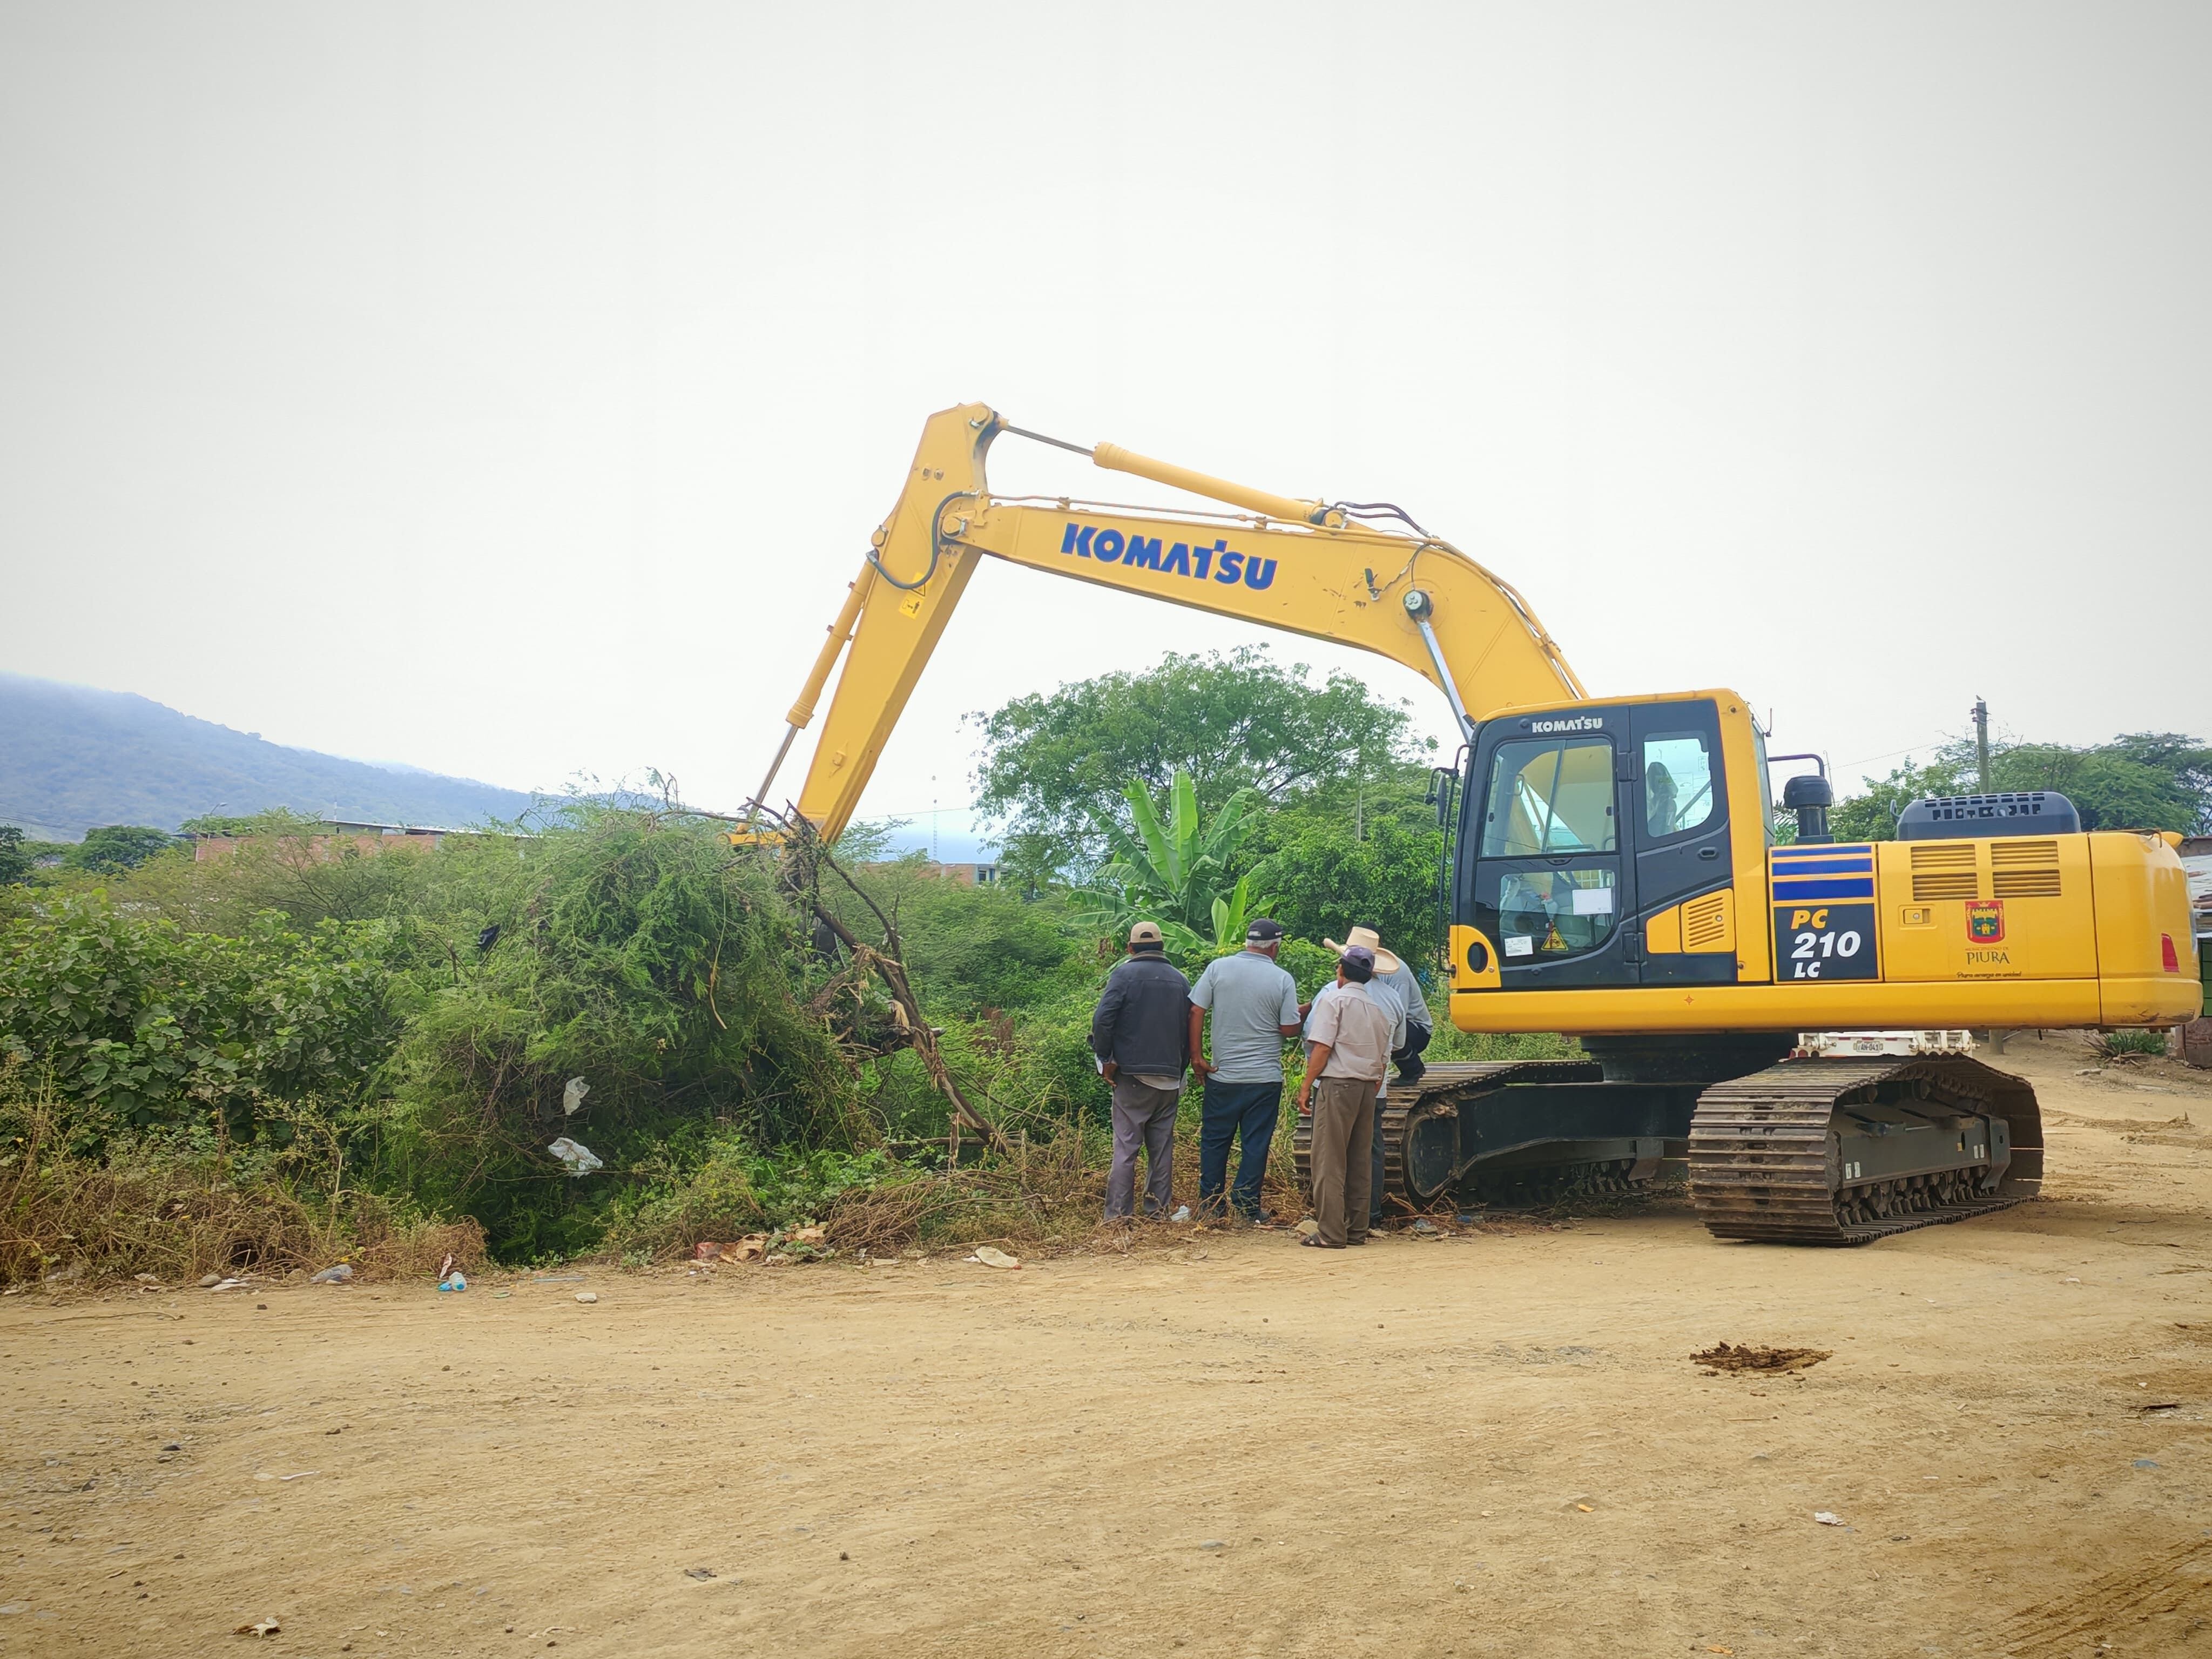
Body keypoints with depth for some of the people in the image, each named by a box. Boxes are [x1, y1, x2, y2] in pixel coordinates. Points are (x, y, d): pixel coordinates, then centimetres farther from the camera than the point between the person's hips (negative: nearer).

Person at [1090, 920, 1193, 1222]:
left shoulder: (1124, 974, -3)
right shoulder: (1180, 980, 11)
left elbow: (1103, 1019, -14)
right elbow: (1190, 1029, 13)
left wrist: (1106, 1059, -3)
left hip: (1133, 1075, -4)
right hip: (1170, 1078, 4)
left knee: (1126, 1147, -3)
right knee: (1162, 1147, 10)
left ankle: (1118, 1214, -4)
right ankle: (1158, 1210, 13)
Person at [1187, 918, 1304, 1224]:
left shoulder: (1218, 968, -3)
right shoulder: (1283, 980, -6)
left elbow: (1196, 1012, -5)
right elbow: (1289, 1030, -5)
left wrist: (1196, 1055, 1)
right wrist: (1302, 1012, 16)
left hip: (1223, 1075, 1)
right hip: (1266, 1077, -1)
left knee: (1214, 1141, 12)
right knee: (1256, 1144, 6)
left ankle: (1210, 1206, 17)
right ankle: (1246, 1207, 8)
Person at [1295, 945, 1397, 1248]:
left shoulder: (1333, 999, -4)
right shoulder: (1379, 1007, 15)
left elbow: (1322, 1047, -11)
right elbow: (1384, 1058, 16)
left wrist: (1306, 1086, -8)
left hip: (1337, 1085, -7)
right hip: (1368, 1088, 7)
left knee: (1330, 1161, -5)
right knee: (1359, 1161, 12)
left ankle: (1331, 1234, -8)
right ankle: (1357, 1230, 15)